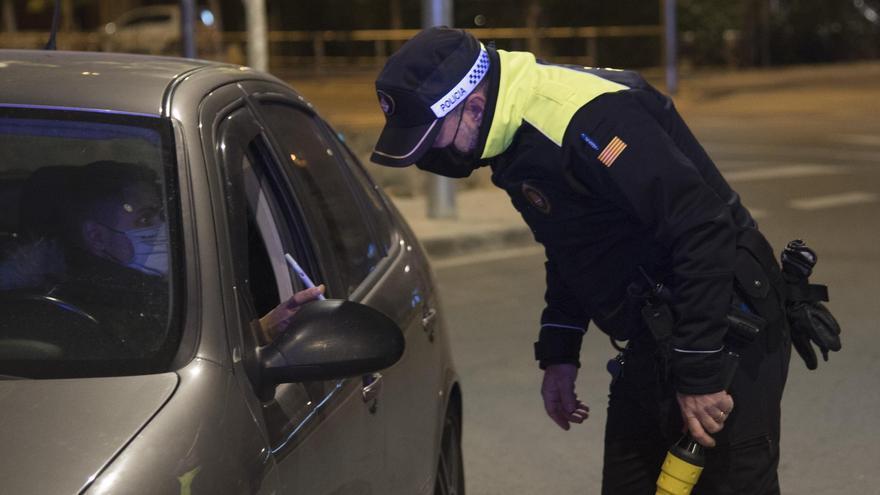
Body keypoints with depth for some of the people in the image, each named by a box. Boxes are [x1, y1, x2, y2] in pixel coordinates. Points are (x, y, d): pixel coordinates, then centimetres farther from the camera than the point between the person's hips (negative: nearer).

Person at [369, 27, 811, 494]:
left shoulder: (589, 118, -25)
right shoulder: (520, 132, 7)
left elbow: (703, 232, -28)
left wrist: (701, 374, -25)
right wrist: (558, 353, 21)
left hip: (725, 335, -10)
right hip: (655, 339, 10)